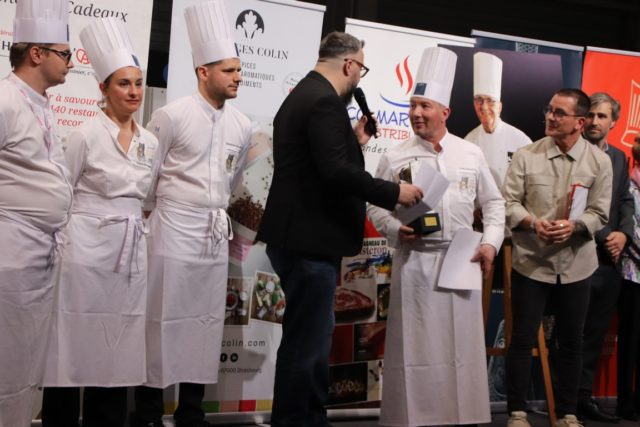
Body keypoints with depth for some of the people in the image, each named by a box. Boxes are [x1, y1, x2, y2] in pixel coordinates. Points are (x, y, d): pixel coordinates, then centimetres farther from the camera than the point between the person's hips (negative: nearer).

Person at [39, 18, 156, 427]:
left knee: (117, 351, 9)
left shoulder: (150, 142, 10)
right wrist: (62, 245, -4)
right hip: (87, 249, -5)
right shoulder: (86, 135, -6)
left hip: (132, 254, 6)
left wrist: (133, 225, 16)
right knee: (73, 347, 0)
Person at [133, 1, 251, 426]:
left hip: (216, 236, 5)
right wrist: (162, 218, 3)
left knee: (206, 321, 8)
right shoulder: (172, 115, -9)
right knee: (164, 320, 0)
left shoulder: (242, 126, 7)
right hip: (174, 232, -5)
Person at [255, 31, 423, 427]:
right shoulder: (324, 101, -16)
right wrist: (394, 192, -17)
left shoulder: (305, 95, 17)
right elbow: (336, 172, -26)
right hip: (310, 240, -11)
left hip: (300, 237, 11)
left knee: (312, 339, 19)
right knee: (307, 343, -3)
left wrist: (354, 140, 16)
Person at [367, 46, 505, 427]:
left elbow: (493, 202, 12)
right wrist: (396, 230, -14)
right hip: (414, 260, -2)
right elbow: (375, 206, 4)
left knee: (462, 345, 7)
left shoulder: (471, 154, 7)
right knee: (415, 346, 1)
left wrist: (491, 242, -1)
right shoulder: (395, 158, 2)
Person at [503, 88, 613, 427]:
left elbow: (599, 213, -2)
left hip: (575, 265, 2)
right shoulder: (526, 155, -3)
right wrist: (533, 223, -23)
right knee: (522, 339, 3)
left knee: (571, 342, 11)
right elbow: (509, 202, -5)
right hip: (531, 262, -1)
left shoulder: (599, 161, -1)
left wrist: (573, 227, -21)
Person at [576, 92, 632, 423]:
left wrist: (623, 233, -5)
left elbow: (625, 202, 13)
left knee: (596, 334, 12)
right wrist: (602, 237, -13)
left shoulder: (619, 158, 14)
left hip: (610, 258, 6)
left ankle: (583, 396, 22)